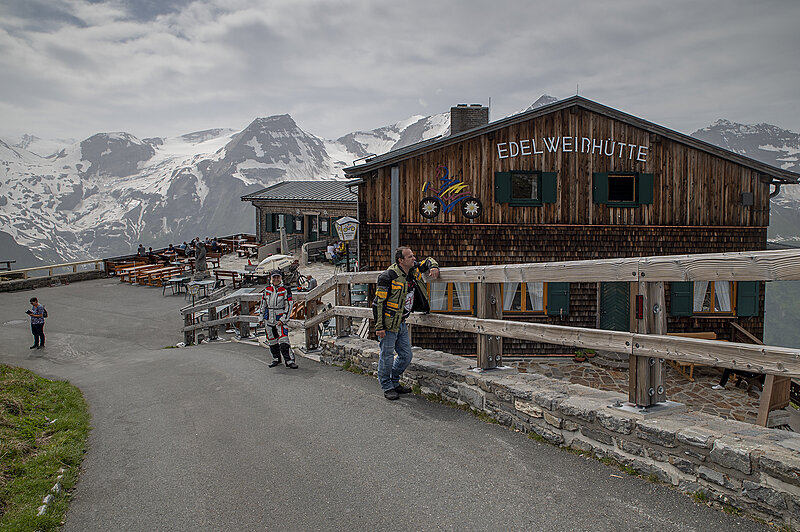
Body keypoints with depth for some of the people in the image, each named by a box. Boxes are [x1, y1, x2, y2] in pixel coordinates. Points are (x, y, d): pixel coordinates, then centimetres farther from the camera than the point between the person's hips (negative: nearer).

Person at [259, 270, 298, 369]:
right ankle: (276, 359, 27)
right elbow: (263, 304, 16)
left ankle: (289, 360, -11)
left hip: (280, 318, -5)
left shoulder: (285, 290, -4)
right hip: (269, 319, 5)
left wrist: (283, 319, -13)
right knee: (272, 340, 12)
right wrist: (261, 317, 13)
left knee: (284, 340, -15)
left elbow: (289, 306, -6)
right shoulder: (267, 289, 9)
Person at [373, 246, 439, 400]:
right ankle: (387, 387, 20)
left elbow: (428, 261, 23)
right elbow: (379, 302, -17)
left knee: (406, 356, 13)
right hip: (388, 323, -8)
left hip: (402, 323, 8)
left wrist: (434, 267, -2)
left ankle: (394, 383, 31)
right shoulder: (388, 277, -19)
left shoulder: (414, 270, 3)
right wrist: (379, 327, -19)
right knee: (387, 357, 3)